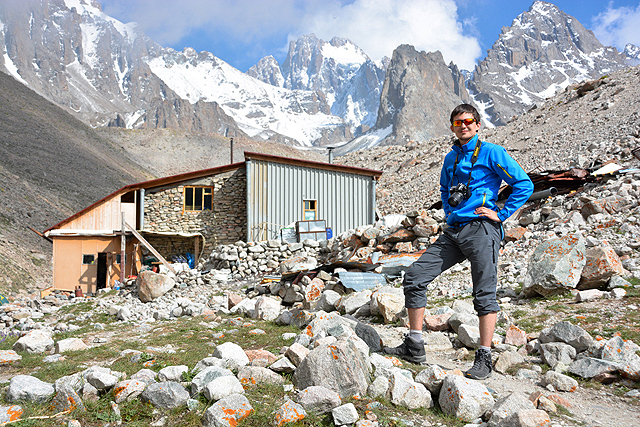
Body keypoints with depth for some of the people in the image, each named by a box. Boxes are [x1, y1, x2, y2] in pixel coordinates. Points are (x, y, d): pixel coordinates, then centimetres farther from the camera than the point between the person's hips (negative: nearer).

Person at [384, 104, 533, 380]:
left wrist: (501, 214, -7)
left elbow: (524, 185, -3)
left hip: (481, 230, -6)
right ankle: (414, 347, 7)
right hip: (453, 232, 7)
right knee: (414, 277, -2)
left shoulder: (491, 152, 0)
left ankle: (484, 359, 6)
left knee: (484, 294, -6)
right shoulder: (450, 158, 19)